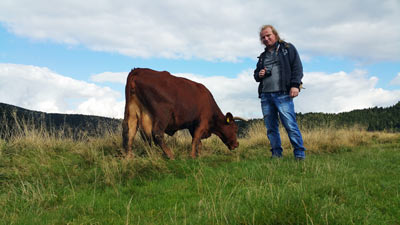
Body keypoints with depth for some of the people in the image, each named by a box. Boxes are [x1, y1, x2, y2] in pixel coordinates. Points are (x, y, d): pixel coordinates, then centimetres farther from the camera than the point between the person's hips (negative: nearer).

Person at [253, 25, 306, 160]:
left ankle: (300, 154, -7)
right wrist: (259, 75, 7)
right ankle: (276, 154, 12)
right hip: (265, 95, 6)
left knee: (290, 125, -13)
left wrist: (295, 85, -11)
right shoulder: (263, 56, 24)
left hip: (283, 94, -5)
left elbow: (297, 67, 2)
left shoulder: (288, 48, 10)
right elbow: (256, 74, 32)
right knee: (271, 128, 5)